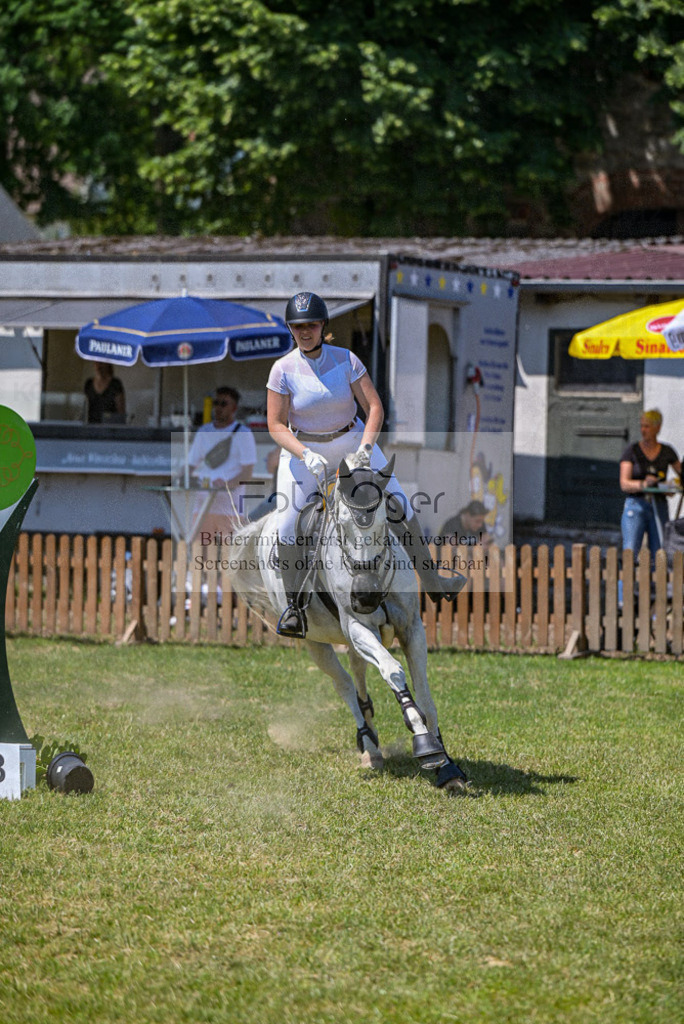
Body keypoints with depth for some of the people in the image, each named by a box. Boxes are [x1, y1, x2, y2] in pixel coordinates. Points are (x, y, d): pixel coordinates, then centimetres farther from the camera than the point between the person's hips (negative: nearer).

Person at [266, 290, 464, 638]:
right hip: (302, 448, -1)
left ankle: (433, 583, 5)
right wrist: (306, 456, -29)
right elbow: (276, 425, -14)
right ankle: (294, 606, 4)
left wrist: (366, 447, -26)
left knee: (399, 506, -5)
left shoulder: (345, 360, -12)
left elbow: (374, 406, -10)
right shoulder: (283, 370, -14)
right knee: (288, 527, -13)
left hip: (352, 441, 1)